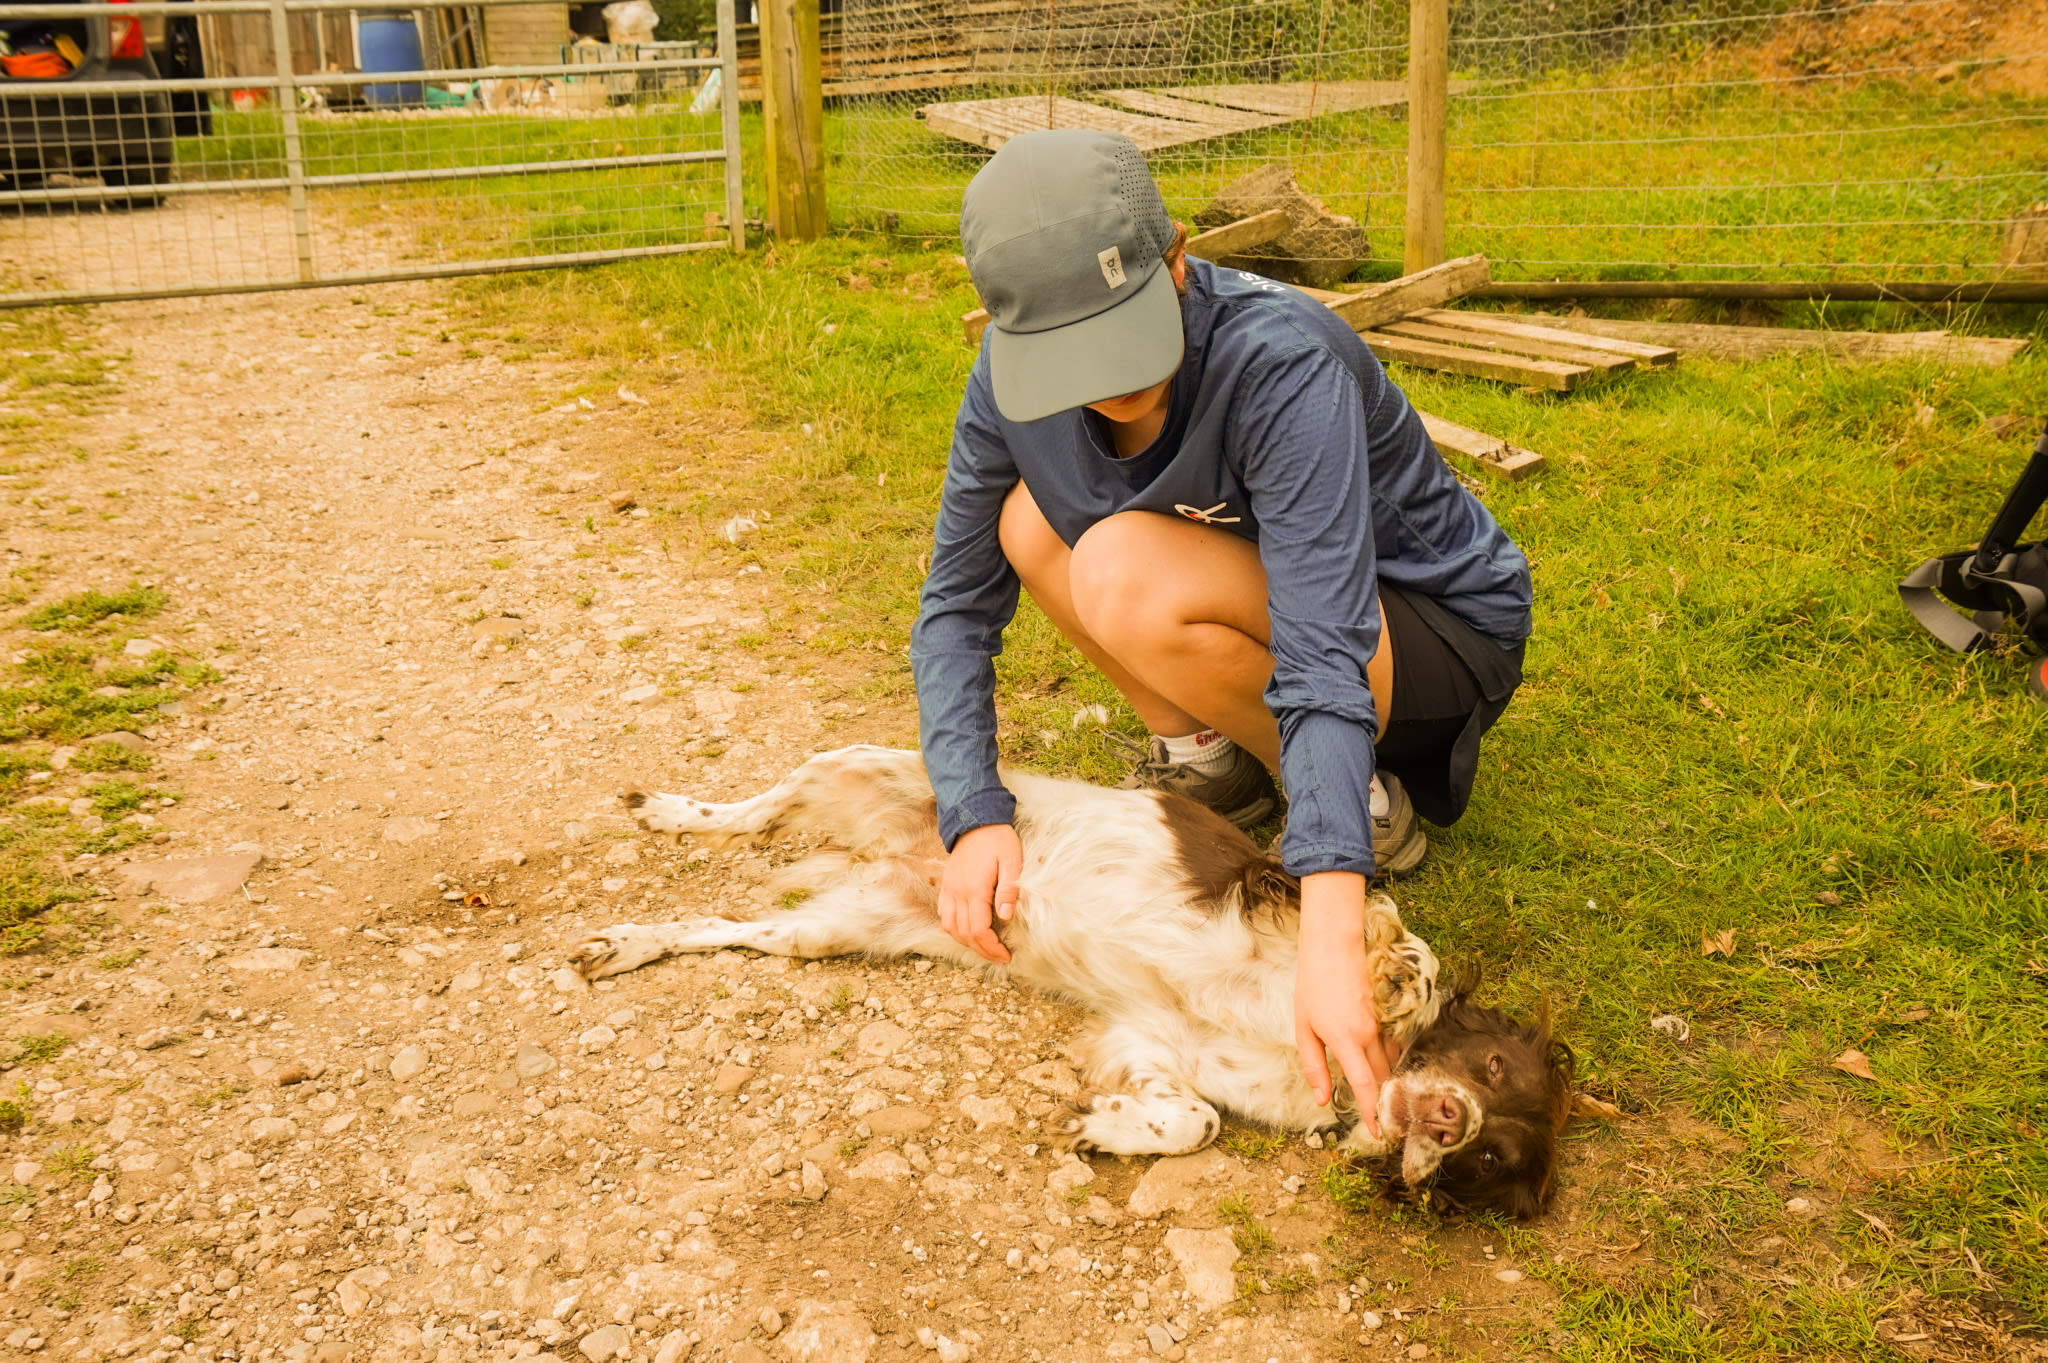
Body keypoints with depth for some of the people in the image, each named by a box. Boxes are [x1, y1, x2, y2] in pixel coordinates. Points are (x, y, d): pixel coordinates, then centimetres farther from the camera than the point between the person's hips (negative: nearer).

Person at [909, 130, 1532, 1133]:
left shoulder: (1281, 361, -33)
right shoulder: (1015, 378, -15)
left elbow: (1321, 656, -41)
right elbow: (957, 606, -8)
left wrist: (1329, 940, -49)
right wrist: (974, 819, -22)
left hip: (1441, 628, -6)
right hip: (1262, 593, 6)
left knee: (1125, 576, -31)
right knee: (1032, 523, -11)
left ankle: (1368, 805, -8)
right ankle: (1205, 759, 3)